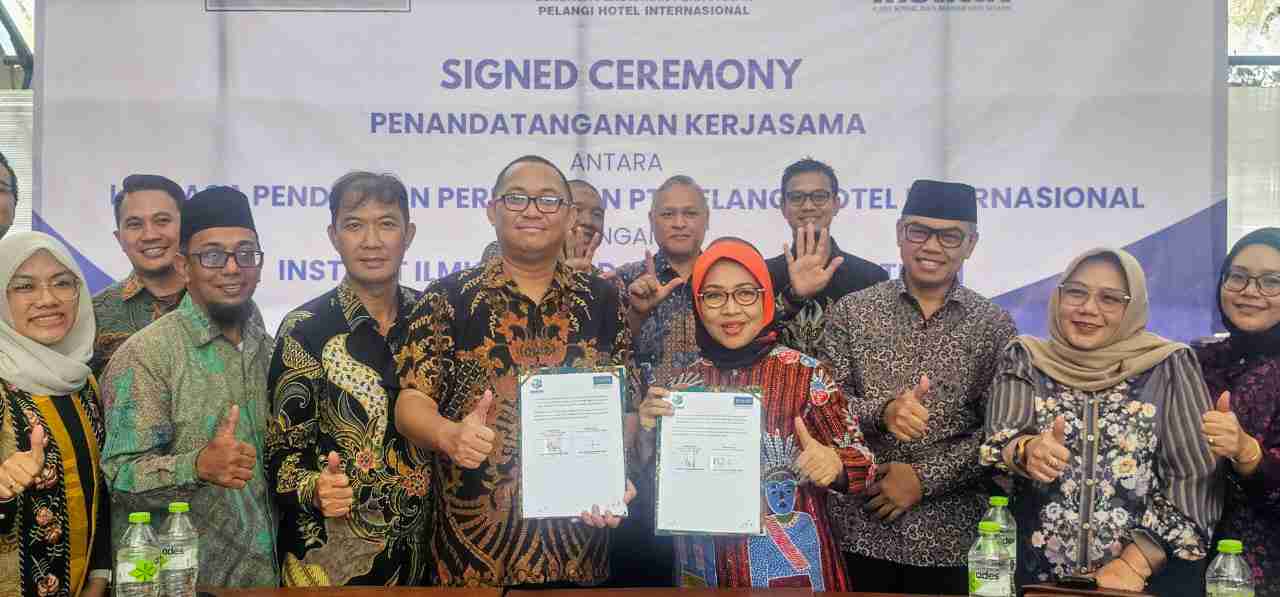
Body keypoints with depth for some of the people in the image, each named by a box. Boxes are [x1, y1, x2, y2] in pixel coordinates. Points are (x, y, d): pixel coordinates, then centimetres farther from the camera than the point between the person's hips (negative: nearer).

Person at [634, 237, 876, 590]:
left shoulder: (807, 375, -12)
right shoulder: (677, 383, -3)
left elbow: (861, 462, -7)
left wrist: (834, 464, -27)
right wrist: (648, 435, -15)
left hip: (791, 571, -2)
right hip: (703, 574, 3)